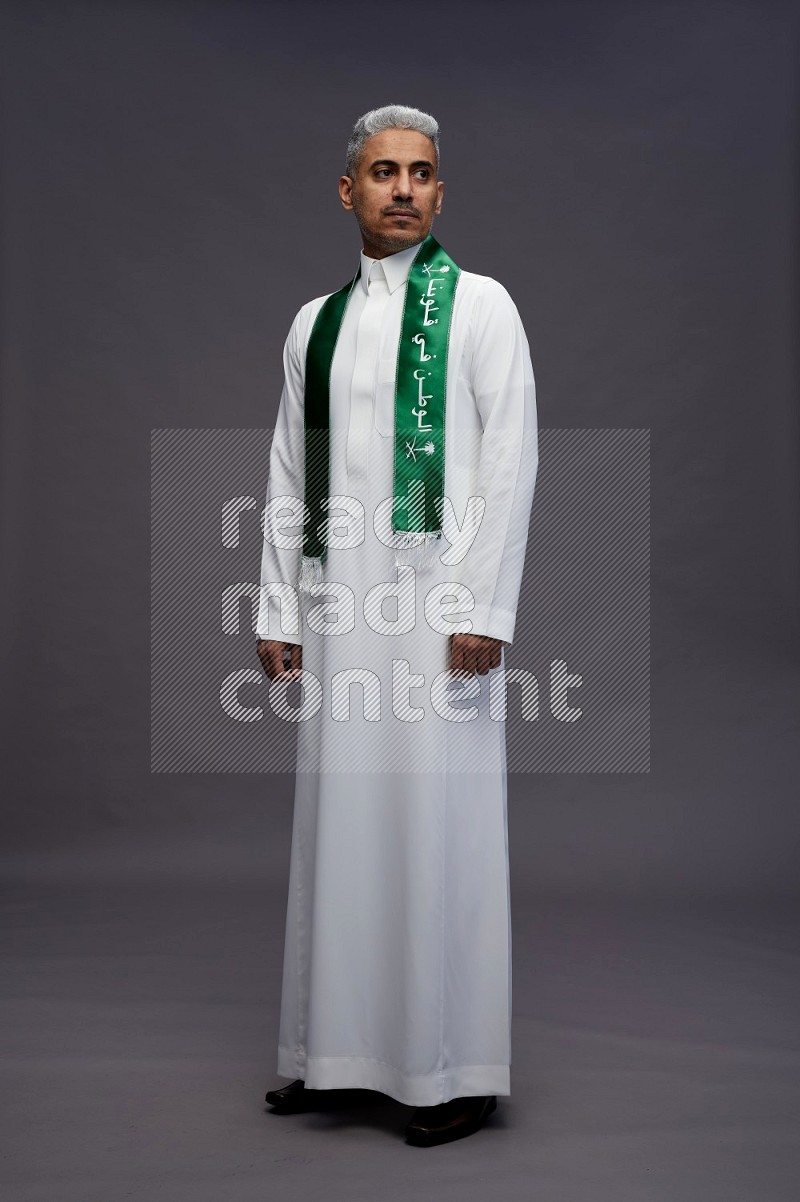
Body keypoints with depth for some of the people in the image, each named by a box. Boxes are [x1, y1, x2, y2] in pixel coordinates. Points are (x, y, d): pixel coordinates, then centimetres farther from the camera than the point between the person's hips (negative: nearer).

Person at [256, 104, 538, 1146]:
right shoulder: (315, 322, 16)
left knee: (441, 820, -2)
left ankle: (456, 1069, 11)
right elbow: (288, 478, 15)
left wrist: (484, 609, -12)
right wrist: (279, 611, 9)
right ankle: (338, 1051, 21)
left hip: (438, 593, -4)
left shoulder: (479, 305, 3)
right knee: (341, 819, 8)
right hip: (339, 600, 5)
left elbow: (510, 462, -5)